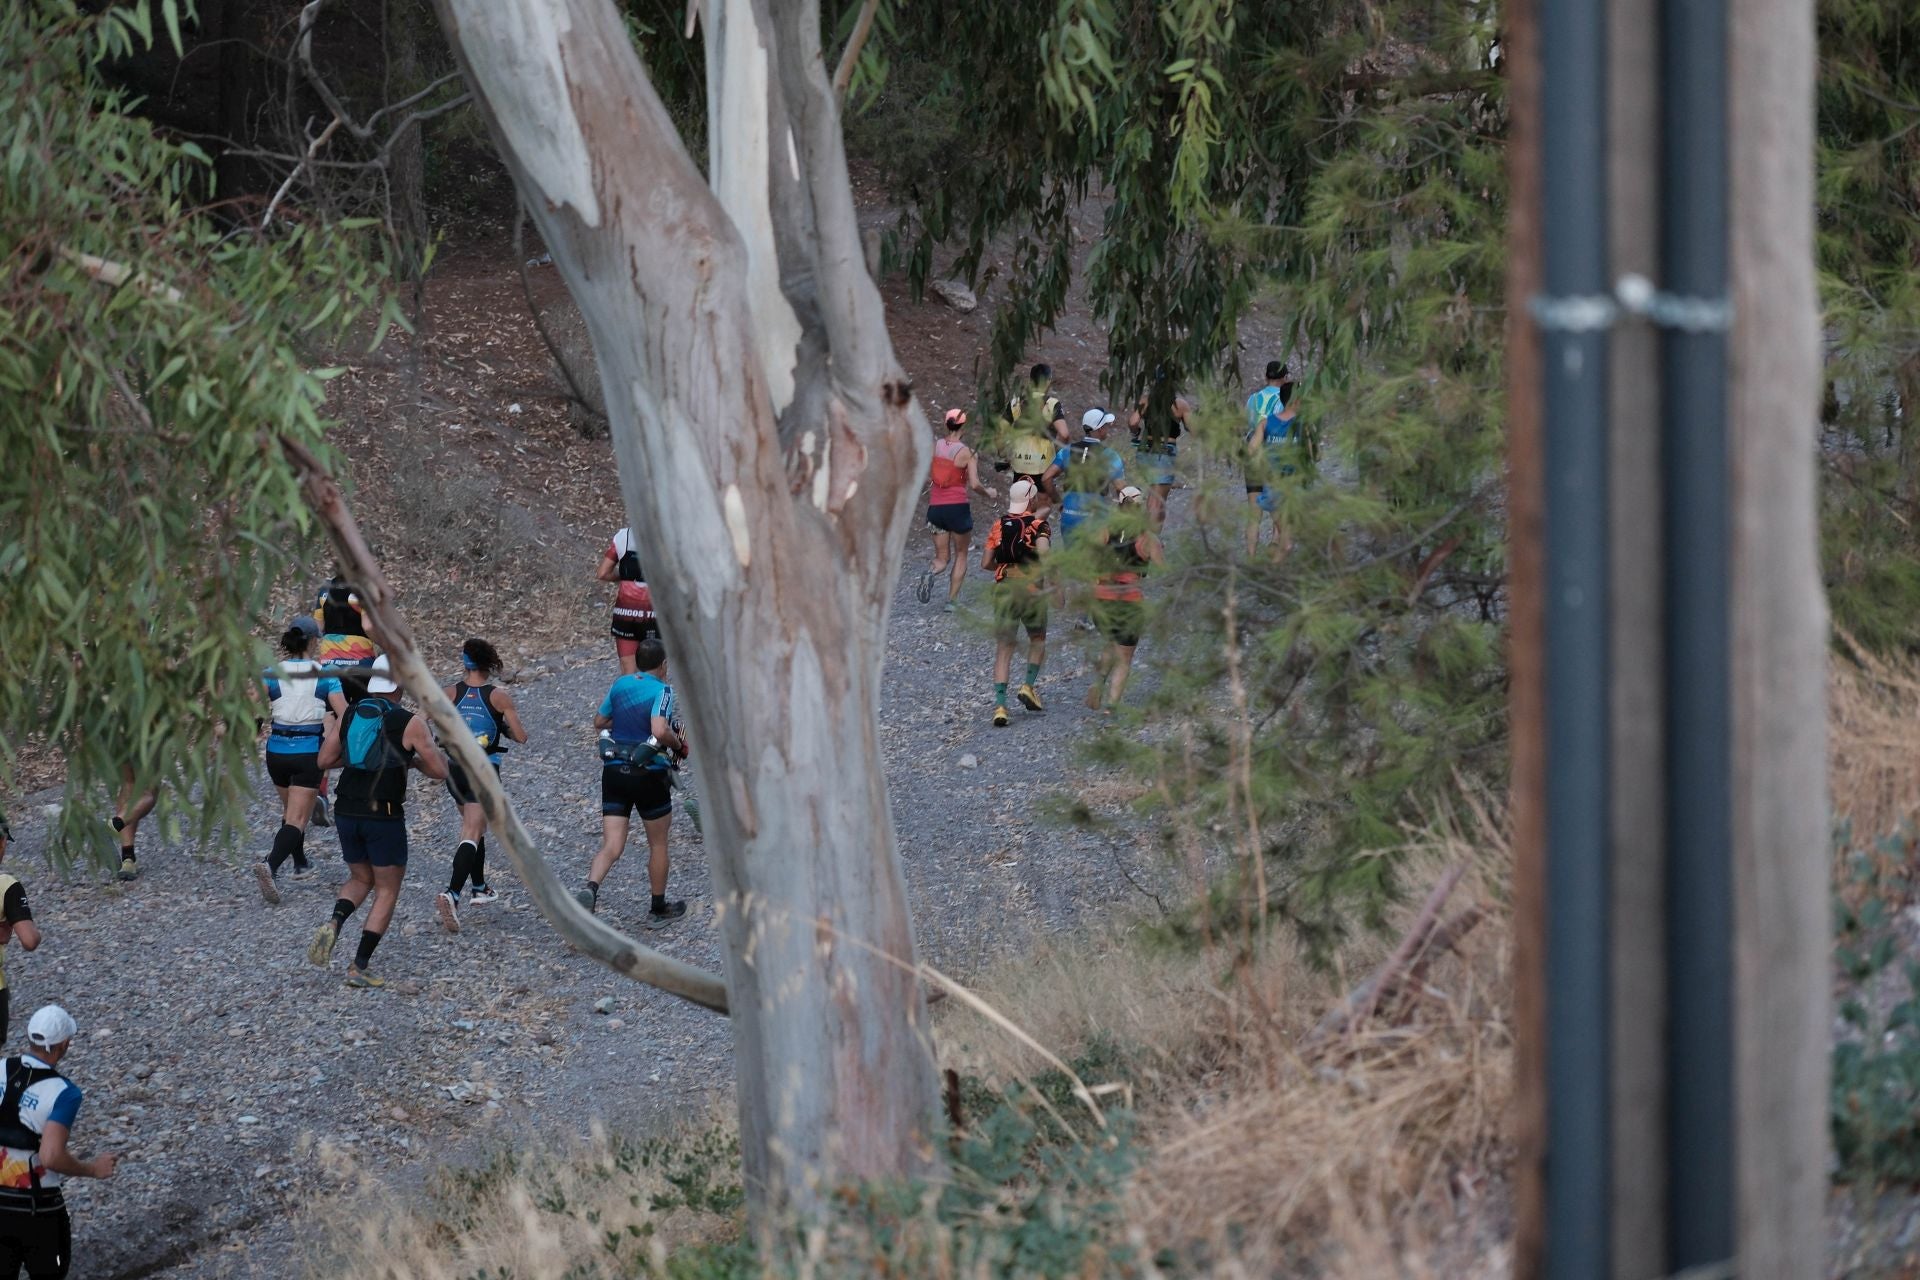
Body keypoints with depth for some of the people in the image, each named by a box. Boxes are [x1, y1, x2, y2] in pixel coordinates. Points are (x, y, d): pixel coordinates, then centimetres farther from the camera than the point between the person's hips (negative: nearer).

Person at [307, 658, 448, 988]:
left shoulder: (349, 715, 5)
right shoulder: (410, 724, -7)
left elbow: (325, 760, 11)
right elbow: (440, 771, -3)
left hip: (346, 812, 5)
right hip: (385, 816, -5)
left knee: (361, 880, 25)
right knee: (387, 890, 10)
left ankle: (334, 924, -5)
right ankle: (359, 967, 3)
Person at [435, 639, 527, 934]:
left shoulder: (450, 694, -3)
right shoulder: (499, 697, -8)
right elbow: (521, 736, -6)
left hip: (455, 770, 4)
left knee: (475, 826, 26)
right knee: (471, 836, -9)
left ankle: (479, 888, 38)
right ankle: (452, 894, -29)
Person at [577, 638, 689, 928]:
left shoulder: (620, 685, 8)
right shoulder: (662, 691, -11)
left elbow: (599, 721, 19)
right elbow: (660, 731, -26)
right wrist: (678, 743, -7)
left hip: (614, 771, 4)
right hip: (649, 773, -4)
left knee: (611, 846, 0)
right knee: (658, 844, 16)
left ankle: (589, 890, -28)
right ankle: (658, 909, 27)